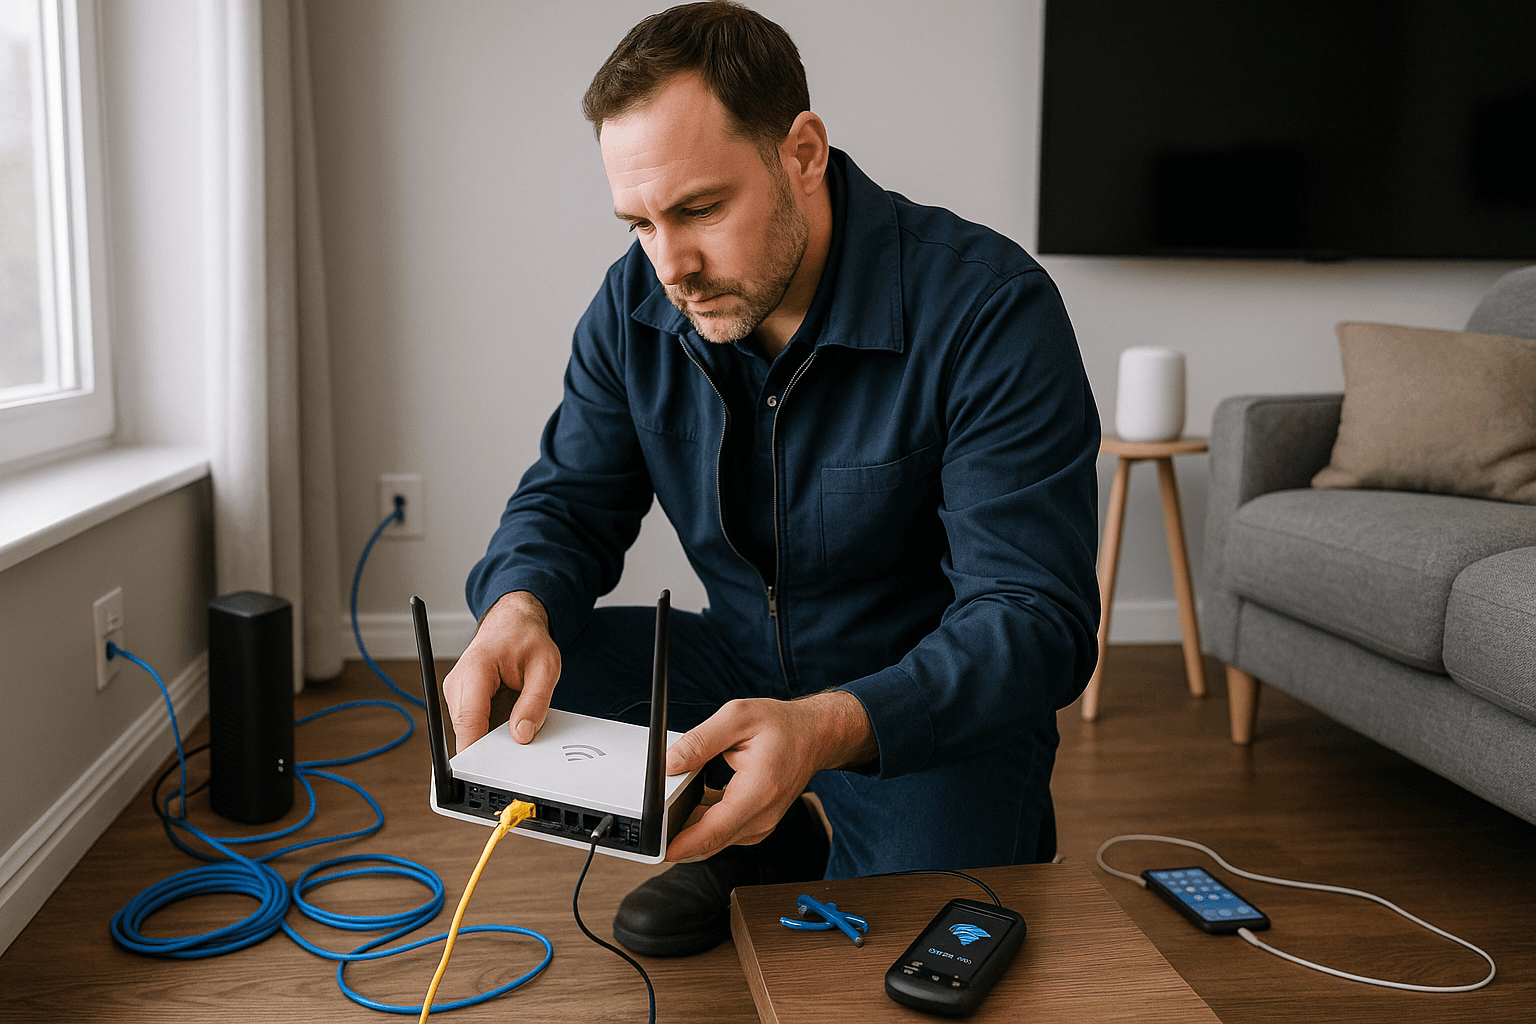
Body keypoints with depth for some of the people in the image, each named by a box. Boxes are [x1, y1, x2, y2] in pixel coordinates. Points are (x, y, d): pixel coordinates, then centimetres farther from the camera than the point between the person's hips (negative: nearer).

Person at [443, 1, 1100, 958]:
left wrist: (828, 729, -46)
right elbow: (570, 501, -1)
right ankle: (762, 859, 5)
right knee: (529, 671, -16)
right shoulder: (636, 305, -7)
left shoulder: (990, 308, -25)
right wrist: (520, 607, -27)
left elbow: (1038, 620, -28)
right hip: (749, 666, 5)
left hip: (941, 700, -4)